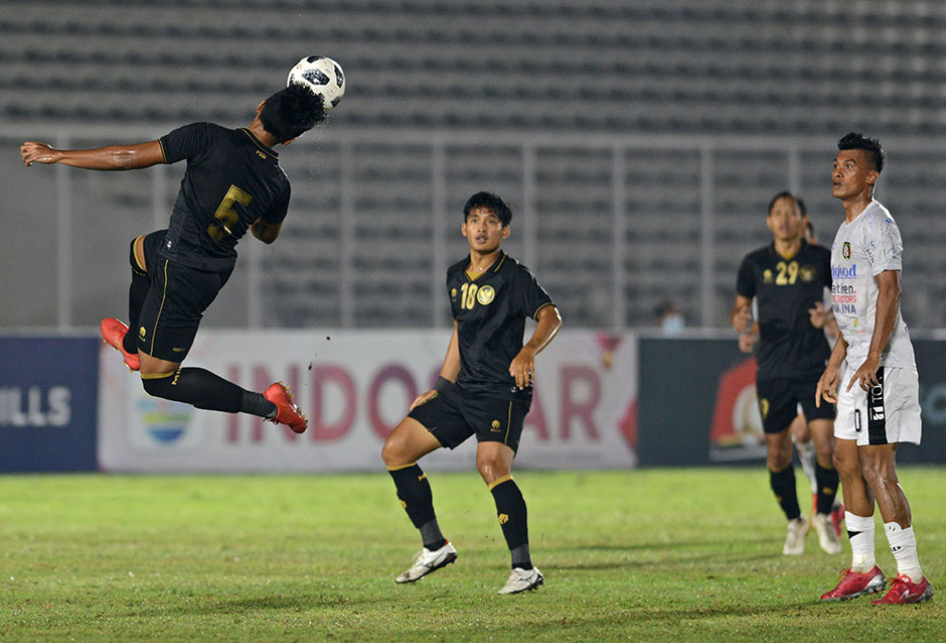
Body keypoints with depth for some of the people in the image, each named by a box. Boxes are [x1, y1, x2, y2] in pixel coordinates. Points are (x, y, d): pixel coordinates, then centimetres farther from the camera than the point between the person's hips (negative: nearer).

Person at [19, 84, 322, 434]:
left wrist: (56, 155, -10)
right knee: (141, 249, 37)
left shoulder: (211, 139, -25)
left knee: (159, 382, 6)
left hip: (183, 279, -6)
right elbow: (267, 234, 12)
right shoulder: (278, 184, -10)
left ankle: (265, 405, -2)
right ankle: (135, 346, 53)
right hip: (217, 264, 6)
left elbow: (129, 157, -21)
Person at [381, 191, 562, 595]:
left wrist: (528, 351, -38)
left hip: (503, 392, -8)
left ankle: (524, 568, -25)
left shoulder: (514, 275, -7)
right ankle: (435, 547, 14)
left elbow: (550, 317, -19)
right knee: (395, 451, 4)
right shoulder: (456, 277, 16)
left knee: (491, 465, -29)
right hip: (462, 391, 8)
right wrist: (439, 389, 27)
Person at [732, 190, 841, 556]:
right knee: (777, 454, 3)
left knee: (825, 445, -12)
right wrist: (740, 320, -10)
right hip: (772, 371, 1)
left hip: (814, 367, -1)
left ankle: (824, 517, 11)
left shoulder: (820, 259, 2)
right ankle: (794, 523, 24)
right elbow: (741, 306, 13)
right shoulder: (755, 263, 5)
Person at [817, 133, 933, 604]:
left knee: (876, 468, -12)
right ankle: (863, 568, 22)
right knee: (847, 461, 13)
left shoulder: (878, 225, -11)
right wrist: (834, 366, 25)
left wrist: (873, 360, -27)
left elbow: (889, 291, -20)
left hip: (883, 364, -10)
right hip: (858, 364, 10)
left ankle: (912, 577, -10)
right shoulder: (846, 230, 20)